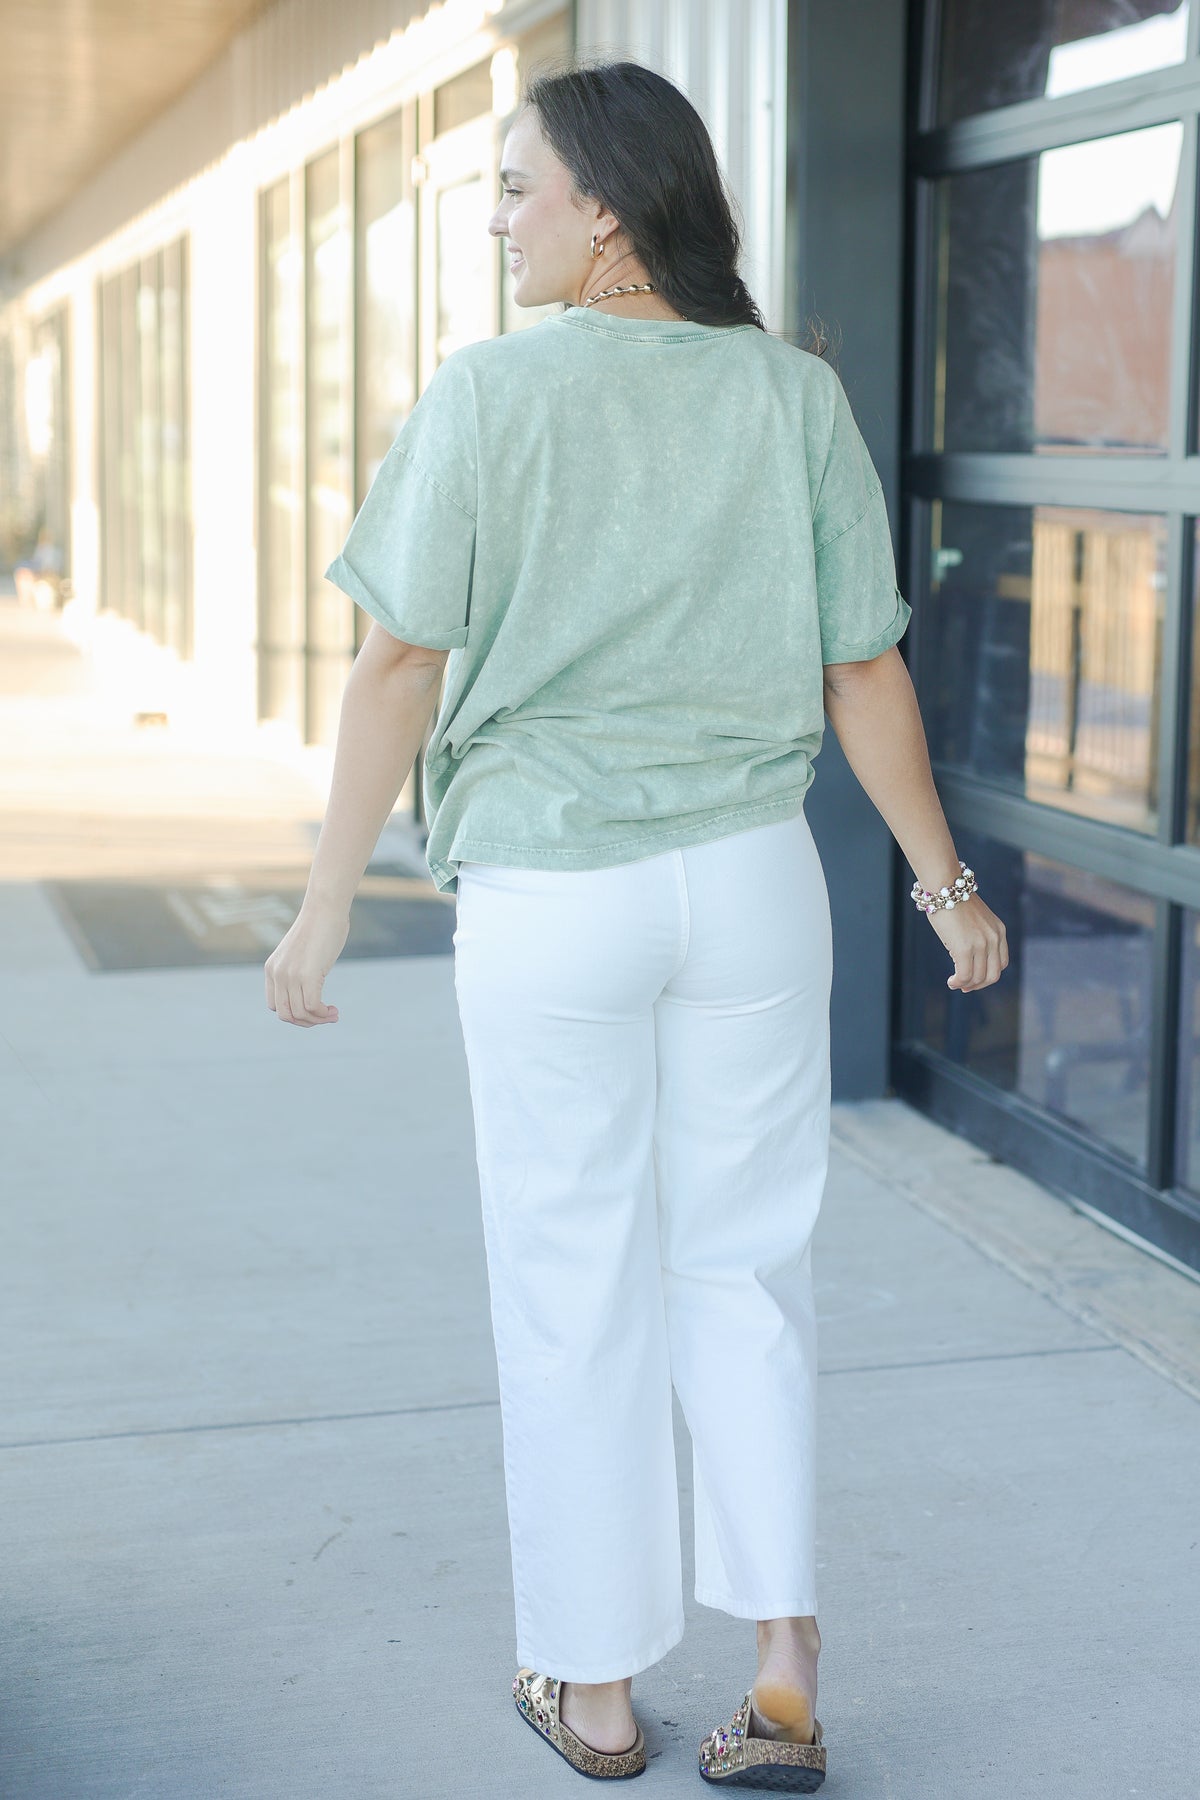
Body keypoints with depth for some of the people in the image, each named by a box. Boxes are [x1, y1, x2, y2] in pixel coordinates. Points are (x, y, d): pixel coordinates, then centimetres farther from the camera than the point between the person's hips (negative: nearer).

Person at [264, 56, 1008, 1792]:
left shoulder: (488, 392, -9)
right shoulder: (794, 395, -1)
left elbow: (401, 667, -10)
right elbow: (864, 675, 1)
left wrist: (325, 907, -2)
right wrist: (946, 883, 13)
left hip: (550, 899, -3)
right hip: (754, 882, 3)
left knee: (573, 1295, 10)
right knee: (745, 1274, 14)